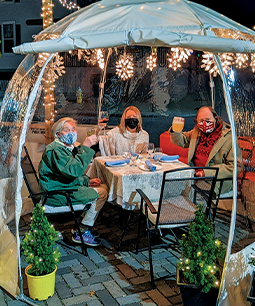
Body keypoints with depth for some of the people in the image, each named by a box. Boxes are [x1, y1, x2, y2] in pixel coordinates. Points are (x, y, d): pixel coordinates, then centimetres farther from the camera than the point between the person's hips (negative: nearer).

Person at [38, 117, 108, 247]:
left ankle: (86, 226, 11)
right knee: (101, 193, -13)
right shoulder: (54, 149, -18)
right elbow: (73, 170, -33)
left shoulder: (69, 147, 16)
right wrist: (84, 147, -32)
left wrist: (87, 181, 8)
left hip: (65, 187, 11)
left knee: (103, 187, 9)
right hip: (56, 196, -11)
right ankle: (81, 233, -4)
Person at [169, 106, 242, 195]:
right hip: (195, 174, 7)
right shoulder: (197, 131, 11)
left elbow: (235, 166, -12)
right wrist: (175, 131, 1)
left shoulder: (229, 137, -9)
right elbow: (182, 141, 26)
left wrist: (206, 173, -19)